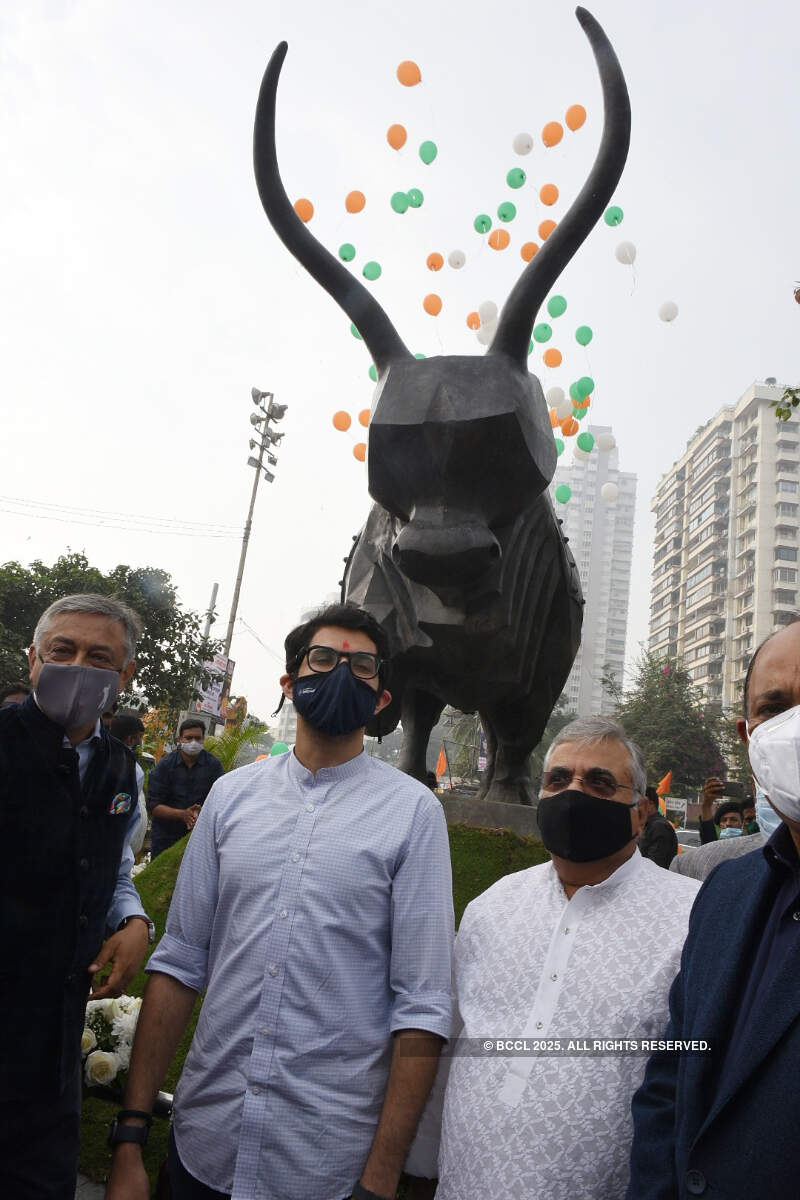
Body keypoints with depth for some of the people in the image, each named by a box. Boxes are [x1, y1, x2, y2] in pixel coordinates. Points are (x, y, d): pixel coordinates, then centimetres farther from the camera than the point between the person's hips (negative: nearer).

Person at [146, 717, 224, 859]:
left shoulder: (214, 765, -2)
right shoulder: (164, 765, -4)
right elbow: (154, 806, -9)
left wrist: (201, 814, -28)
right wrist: (183, 814, -24)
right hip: (165, 836, 0)